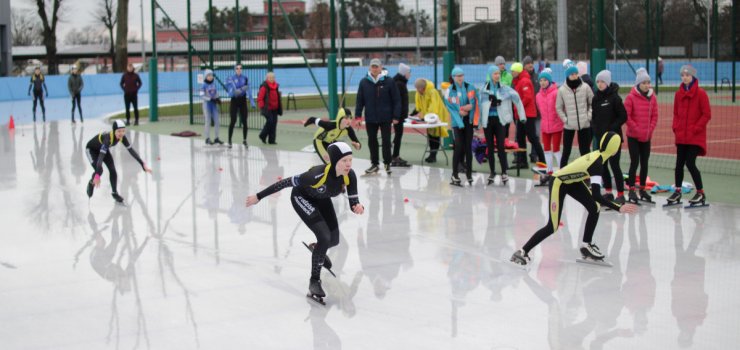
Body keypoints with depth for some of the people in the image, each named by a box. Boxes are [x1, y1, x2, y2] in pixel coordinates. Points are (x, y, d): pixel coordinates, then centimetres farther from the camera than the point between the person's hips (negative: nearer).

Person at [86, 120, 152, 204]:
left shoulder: (122, 137, -26)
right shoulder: (108, 138, -44)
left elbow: (131, 150, -18)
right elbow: (101, 156, -52)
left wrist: (143, 164, -23)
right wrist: (97, 176, -60)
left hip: (103, 149, 5)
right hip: (91, 149, -5)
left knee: (112, 170, -6)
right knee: (99, 170, -20)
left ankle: (115, 193, 12)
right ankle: (91, 183, 12)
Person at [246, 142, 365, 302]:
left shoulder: (349, 176, -27)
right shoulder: (318, 174, -42)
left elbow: (353, 202, -19)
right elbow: (287, 182, -33)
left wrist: (358, 207, -44)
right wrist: (259, 197, -28)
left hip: (321, 199, 6)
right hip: (302, 198, -6)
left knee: (334, 239, 14)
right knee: (324, 237, -20)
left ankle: (318, 250, 51)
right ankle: (314, 281, -3)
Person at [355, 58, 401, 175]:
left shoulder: (389, 82, -6)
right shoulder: (364, 82, 1)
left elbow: (396, 100, -5)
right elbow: (360, 100, 5)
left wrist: (396, 116, -8)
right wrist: (357, 116, 1)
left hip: (385, 118, -3)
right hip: (370, 118, 3)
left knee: (386, 141, 2)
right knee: (372, 141, 10)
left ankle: (387, 163, 14)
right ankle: (374, 164, 21)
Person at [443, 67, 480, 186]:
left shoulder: (470, 88, 6)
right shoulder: (449, 90, -2)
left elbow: (474, 103, 4)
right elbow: (450, 107, -5)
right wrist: (460, 111, -15)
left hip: (469, 121, 3)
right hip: (457, 122, -3)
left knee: (468, 147, 5)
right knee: (459, 147, -9)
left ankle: (469, 174, 13)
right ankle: (455, 175, -2)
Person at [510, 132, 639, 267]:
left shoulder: (598, 155, -7)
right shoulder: (596, 164, -32)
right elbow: (596, 196, -37)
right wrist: (618, 208, -36)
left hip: (573, 180, 8)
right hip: (558, 183, -8)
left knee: (594, 208, -1)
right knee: (552, 227, -8)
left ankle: (586, 246, 15)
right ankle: (522, 252, 1)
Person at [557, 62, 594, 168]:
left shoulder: (585, 87, -2)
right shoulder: (562, 90, -3)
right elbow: (559, 107, 6)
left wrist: (589, 115, -2)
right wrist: (565, 119, -3)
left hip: (584, 124, 1)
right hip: (569, 125, -1)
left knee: (585, 151, 7)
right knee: (566, 152, 4)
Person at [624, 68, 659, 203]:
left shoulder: (652, 97, 4)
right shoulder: (631, 97, -9)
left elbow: (654, 116, 8)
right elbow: (626, 116, -11)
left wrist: (650, 130, -3)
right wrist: (637, 129, -13)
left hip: (647, 137, 4)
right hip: (633, 136, -4)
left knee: (644, 163, 9)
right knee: (634, 162, -5)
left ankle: (642, 189, 18)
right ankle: (632, 190, 1)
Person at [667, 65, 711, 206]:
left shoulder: (700, 93, -8)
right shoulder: (678, 94, 7)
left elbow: (707, 114, -8)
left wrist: (695, 129, -13)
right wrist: (676, 128, 2)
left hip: (695, 137, -5)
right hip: (681, 136, 5)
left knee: (690, 163, -9)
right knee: (679, 163, 7)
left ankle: (700, 193, 4)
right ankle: (677, 192, 18)